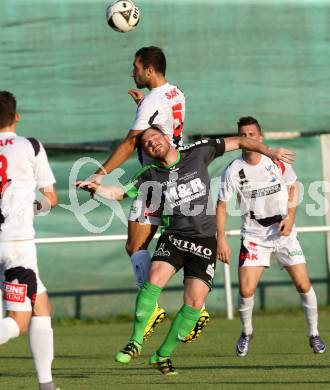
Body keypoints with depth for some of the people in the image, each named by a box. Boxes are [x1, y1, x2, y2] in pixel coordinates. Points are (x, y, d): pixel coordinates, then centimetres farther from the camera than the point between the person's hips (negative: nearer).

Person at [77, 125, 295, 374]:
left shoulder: (198, 153, 3)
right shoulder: (151, 175, 5)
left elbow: (237, 142, 9)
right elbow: (118, 193, 5)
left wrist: (269, 152, 5)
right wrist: (96, 188, -15)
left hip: (204, 241, 0)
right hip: (173, 238, 0)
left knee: (195, 302, -9)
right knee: (155, 279, -27)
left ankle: (163, 354, 5)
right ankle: (136, 342, -18)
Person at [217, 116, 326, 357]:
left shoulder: (278, 162, -7)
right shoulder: (233, 172, -11)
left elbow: (293, 187, 10)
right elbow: (221, 205, -1)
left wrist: (290, 216, -5)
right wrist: (221, 240, -8)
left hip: (284, 233, 1)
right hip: (254, 236, -1)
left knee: (304, 285, -3)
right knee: (246, 291, -12)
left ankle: (314, 334, 17)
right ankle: (247, 333, 16)